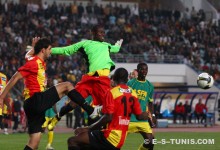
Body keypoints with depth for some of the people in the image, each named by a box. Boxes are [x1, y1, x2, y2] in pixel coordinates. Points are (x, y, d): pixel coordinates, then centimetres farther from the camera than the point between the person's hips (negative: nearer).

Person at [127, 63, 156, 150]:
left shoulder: (150, 86, 9)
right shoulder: (130, 83, -4)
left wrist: (152, 116, 12)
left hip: (143, 120, 4)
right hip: (129, 119, -4)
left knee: (150, 142, -6)